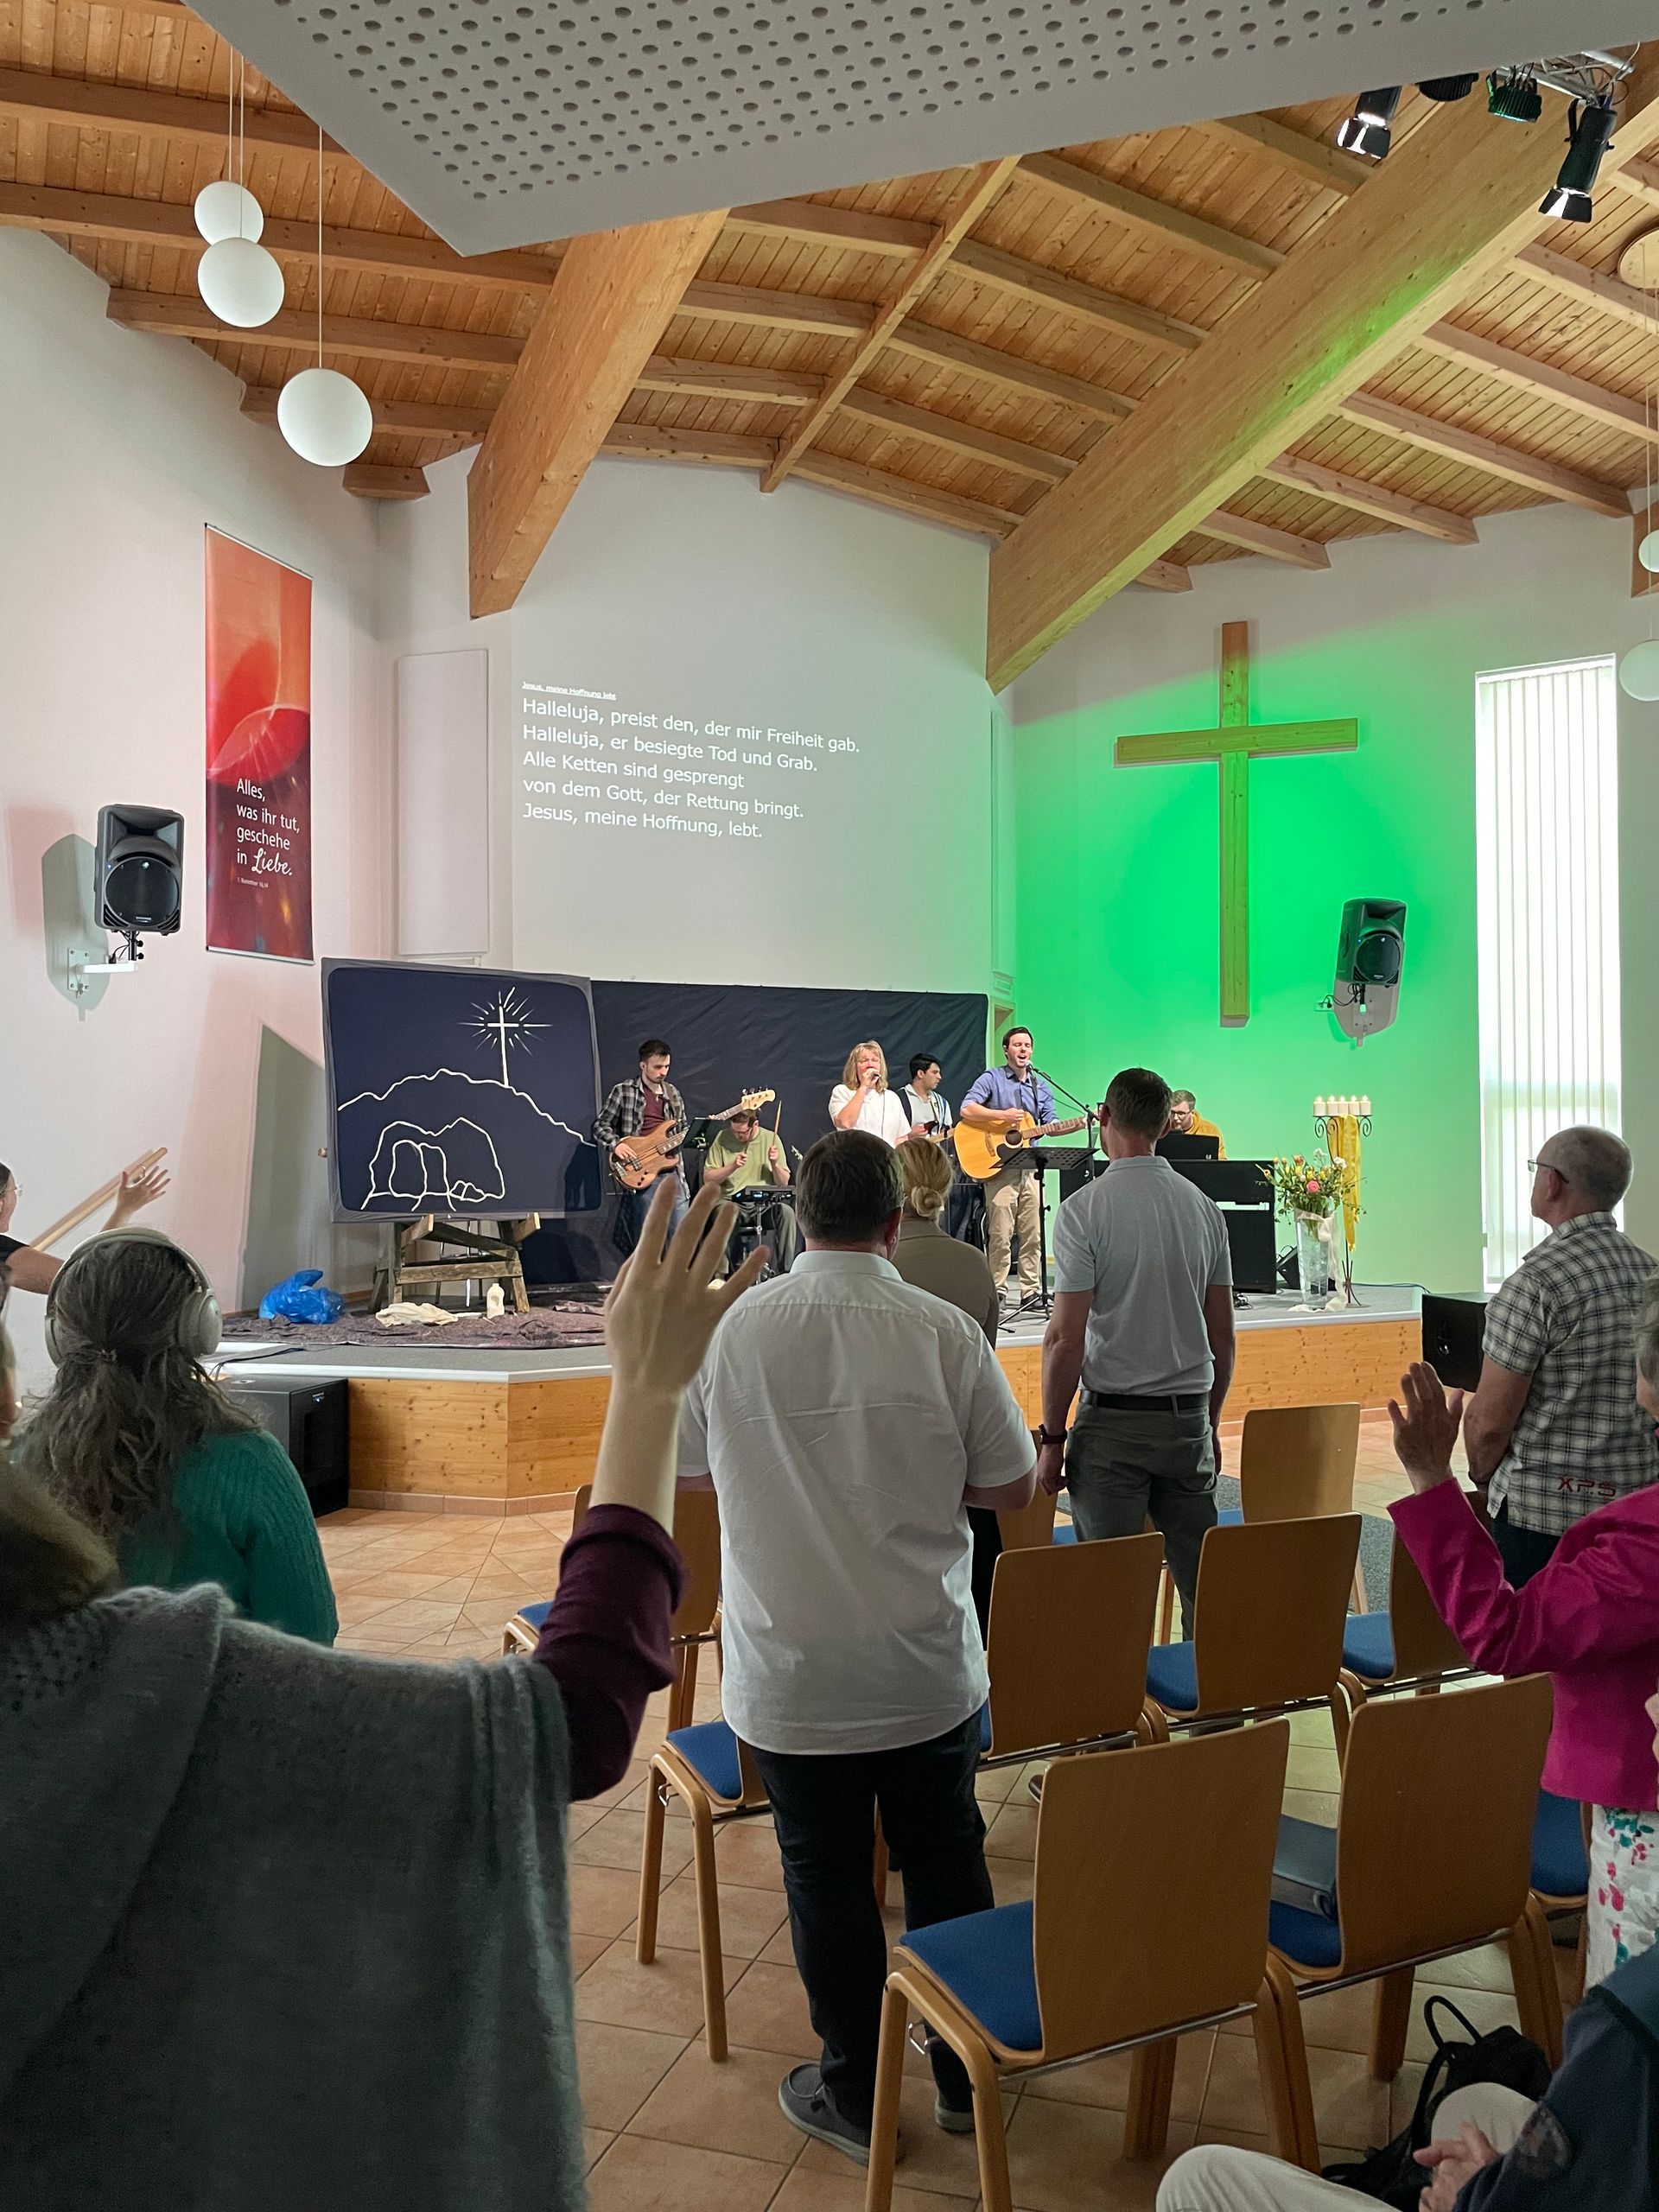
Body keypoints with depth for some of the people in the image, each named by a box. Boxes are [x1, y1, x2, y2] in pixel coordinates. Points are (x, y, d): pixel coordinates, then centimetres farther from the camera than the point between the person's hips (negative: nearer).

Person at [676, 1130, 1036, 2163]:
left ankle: (855, 2096, 33)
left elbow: (692, 1470, 2)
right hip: (930, 1670, 1)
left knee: (828, 1882, 16)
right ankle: (966, 2071, 38)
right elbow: (1013, 1485, -4)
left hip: (792, 1678, 0)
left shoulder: (734, 1330, -14)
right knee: (948, 1864, 20)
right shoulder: (945, 1332, -15)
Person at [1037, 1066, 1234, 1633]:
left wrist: (1052, 1437, -5)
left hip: (1113, 1421, -5)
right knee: (1201, 1579, 12)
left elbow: (1065, 1338, -14)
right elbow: (1223, 1336, 11)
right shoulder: (1204, 1207, 6)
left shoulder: (1084, 1208, -11)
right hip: (1189, 1416, 5)